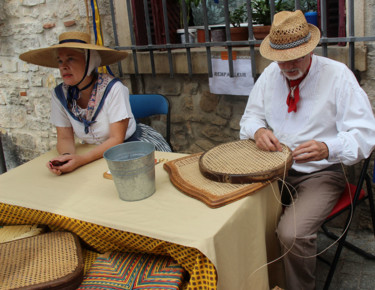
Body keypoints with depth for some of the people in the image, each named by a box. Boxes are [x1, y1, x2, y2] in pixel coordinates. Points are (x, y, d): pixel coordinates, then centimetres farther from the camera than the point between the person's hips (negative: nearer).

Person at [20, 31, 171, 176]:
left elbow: (117, 139, -21)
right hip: (97, 152, 5)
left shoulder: (113, 88, -21)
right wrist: (67, 156, -27)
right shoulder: (60, 94, -7)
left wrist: (81, 159, -33)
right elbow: (65, 138, -3)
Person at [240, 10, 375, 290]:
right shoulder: (270, 74, 5)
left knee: (292, 233, -30)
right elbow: (251, 116, 14)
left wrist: (327, 148, -34)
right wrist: (258, 130, -12)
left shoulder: (338, 75, -10)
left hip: (321, 172, -5)